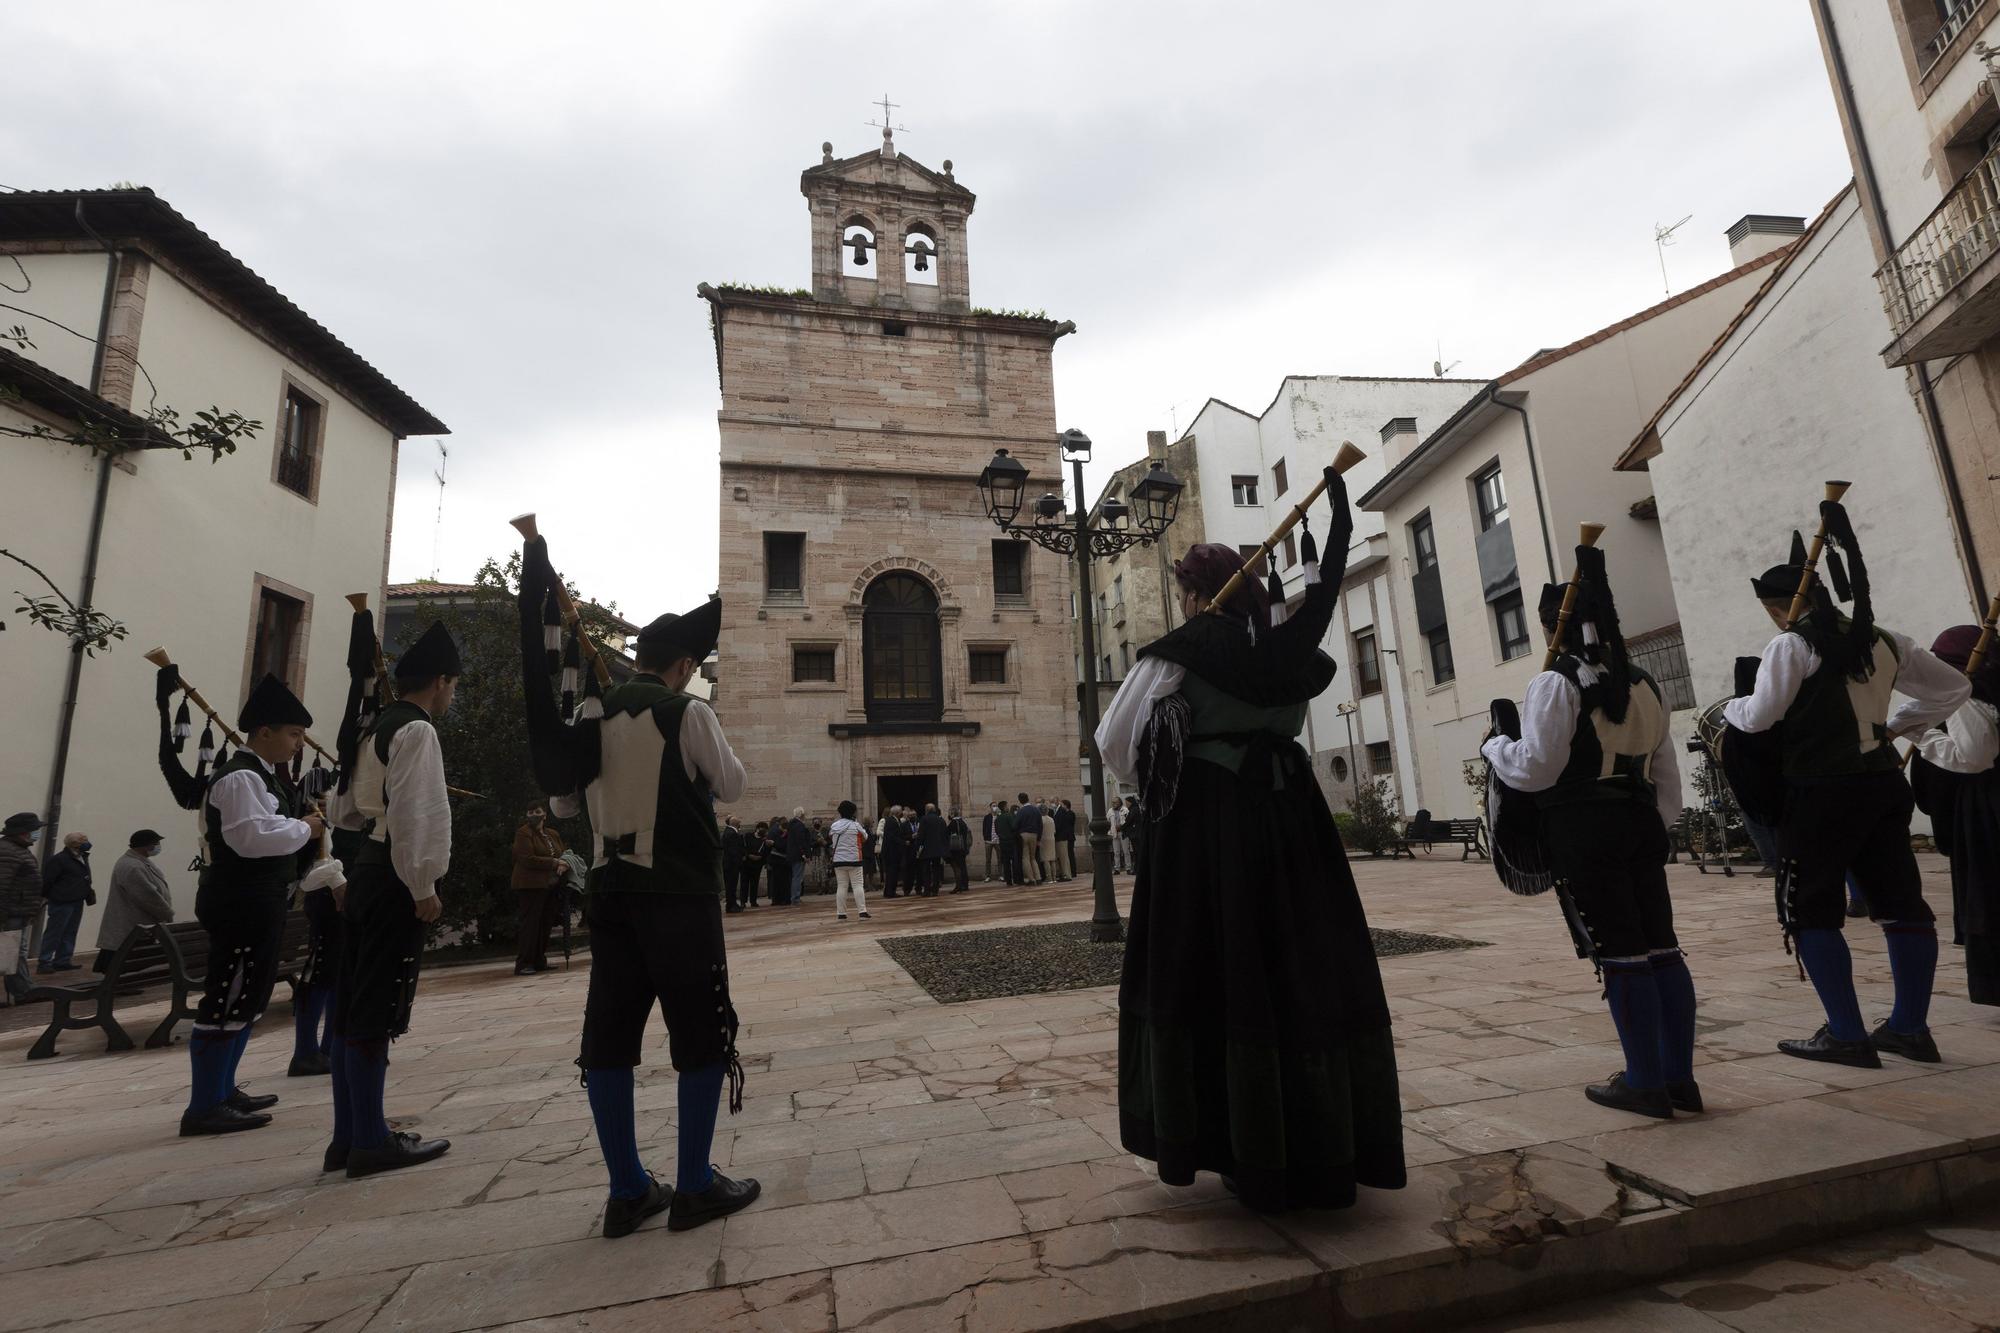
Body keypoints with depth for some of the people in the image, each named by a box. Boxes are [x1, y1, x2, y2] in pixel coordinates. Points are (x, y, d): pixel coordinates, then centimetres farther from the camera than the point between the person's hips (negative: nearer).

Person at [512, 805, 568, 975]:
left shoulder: (553, 834, 15)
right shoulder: (523, 833, -6)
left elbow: (564, 851, 19)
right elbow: (527, 859, -15)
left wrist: (563, 864, -4)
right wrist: (554, 862, -17)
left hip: (550, 886, 7)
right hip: (531, 885, -7)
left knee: (546, 924, 9)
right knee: (531, 924, -7)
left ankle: (539, 961, 17)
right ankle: (523, 964, -3)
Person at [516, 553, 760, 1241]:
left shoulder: (590, 716, 7)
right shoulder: (689, 713, -10)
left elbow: (560, 798, 17)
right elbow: (731, 785, 0)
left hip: (610, 888, 6)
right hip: (679, 892, -6)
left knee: (610, 1032, 11)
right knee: (701, 1032, 5)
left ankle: (628, 1190, 19)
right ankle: (694, 1186, 11)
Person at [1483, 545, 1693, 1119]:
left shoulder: (1557, 684, -12)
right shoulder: (1643, 684, 13)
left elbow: (1536, 769, -15)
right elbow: (1666, 771, 17)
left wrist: (1495, 746, 2)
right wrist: (1659, 823, 24)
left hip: (1585, 830, -8)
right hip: (1641, 820, 8)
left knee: (1619, 954, 0)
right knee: (1661, 947, 12)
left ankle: (1647, 1083, 10)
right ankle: (1680, 1077, 21)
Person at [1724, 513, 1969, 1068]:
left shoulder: (1792, 645, -12)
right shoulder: (1881, 641, 12)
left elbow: (1759, 717, -15)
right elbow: (1954, 688, 21)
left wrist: (1729, 706, 5)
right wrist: (1895, 727, 20)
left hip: (1821, 792, -8)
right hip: (1882, 785, 8)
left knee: (1810, 912, 1)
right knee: (1900, 902, 13)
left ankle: (1846, 1035, 4)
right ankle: (1910, 1027, 21)